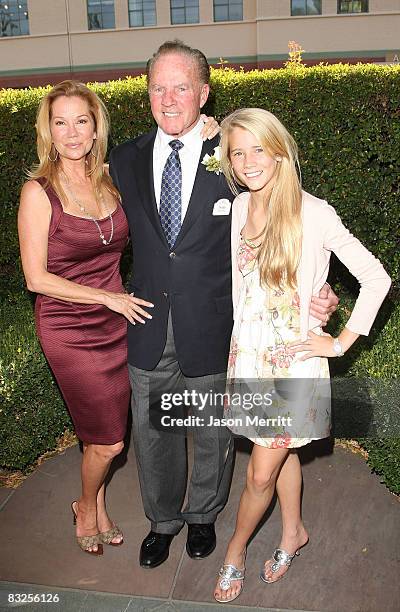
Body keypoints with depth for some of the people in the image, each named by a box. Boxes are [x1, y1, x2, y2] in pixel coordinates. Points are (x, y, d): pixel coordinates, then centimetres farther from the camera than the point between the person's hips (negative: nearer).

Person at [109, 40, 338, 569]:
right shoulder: (125, 161, 0)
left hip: (211, 331, -2)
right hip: (148, 331, 2)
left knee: (212, 435, 18)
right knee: (153, 435, 18)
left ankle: (203, 515, 47)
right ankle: (163, 520, 45)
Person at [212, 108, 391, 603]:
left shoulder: (313, 213, -15)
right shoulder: (236, 208, 0)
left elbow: (376, 279, -11)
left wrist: (341, 343, -8)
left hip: (294, 359, -4)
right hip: (248, 354, 5)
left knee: (261, 475, 5)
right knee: (280, 452, 22)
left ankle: (236, 549, 31)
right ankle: (293, 532, 46)